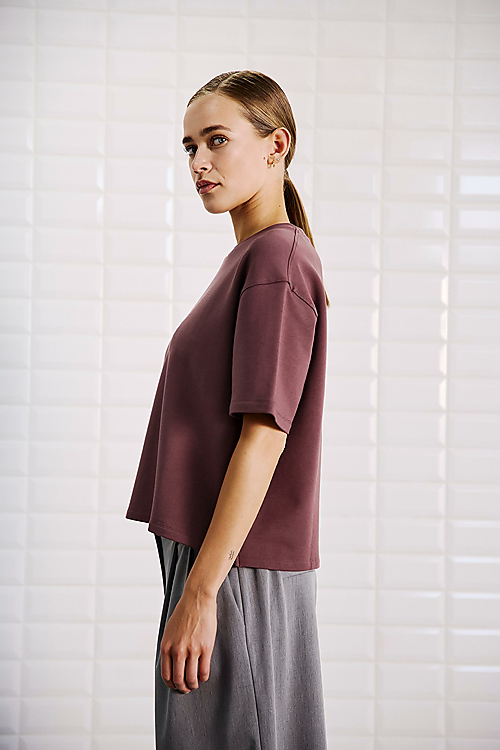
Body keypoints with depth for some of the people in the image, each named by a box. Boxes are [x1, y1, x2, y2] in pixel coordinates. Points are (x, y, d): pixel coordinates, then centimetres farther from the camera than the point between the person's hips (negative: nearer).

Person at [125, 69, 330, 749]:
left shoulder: (278, 258, -12)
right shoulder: (250, 260, 17)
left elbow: (265, 435, -20)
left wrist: (200, 591, -21)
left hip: (240, 568, -9)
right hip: (218, 558, 9)